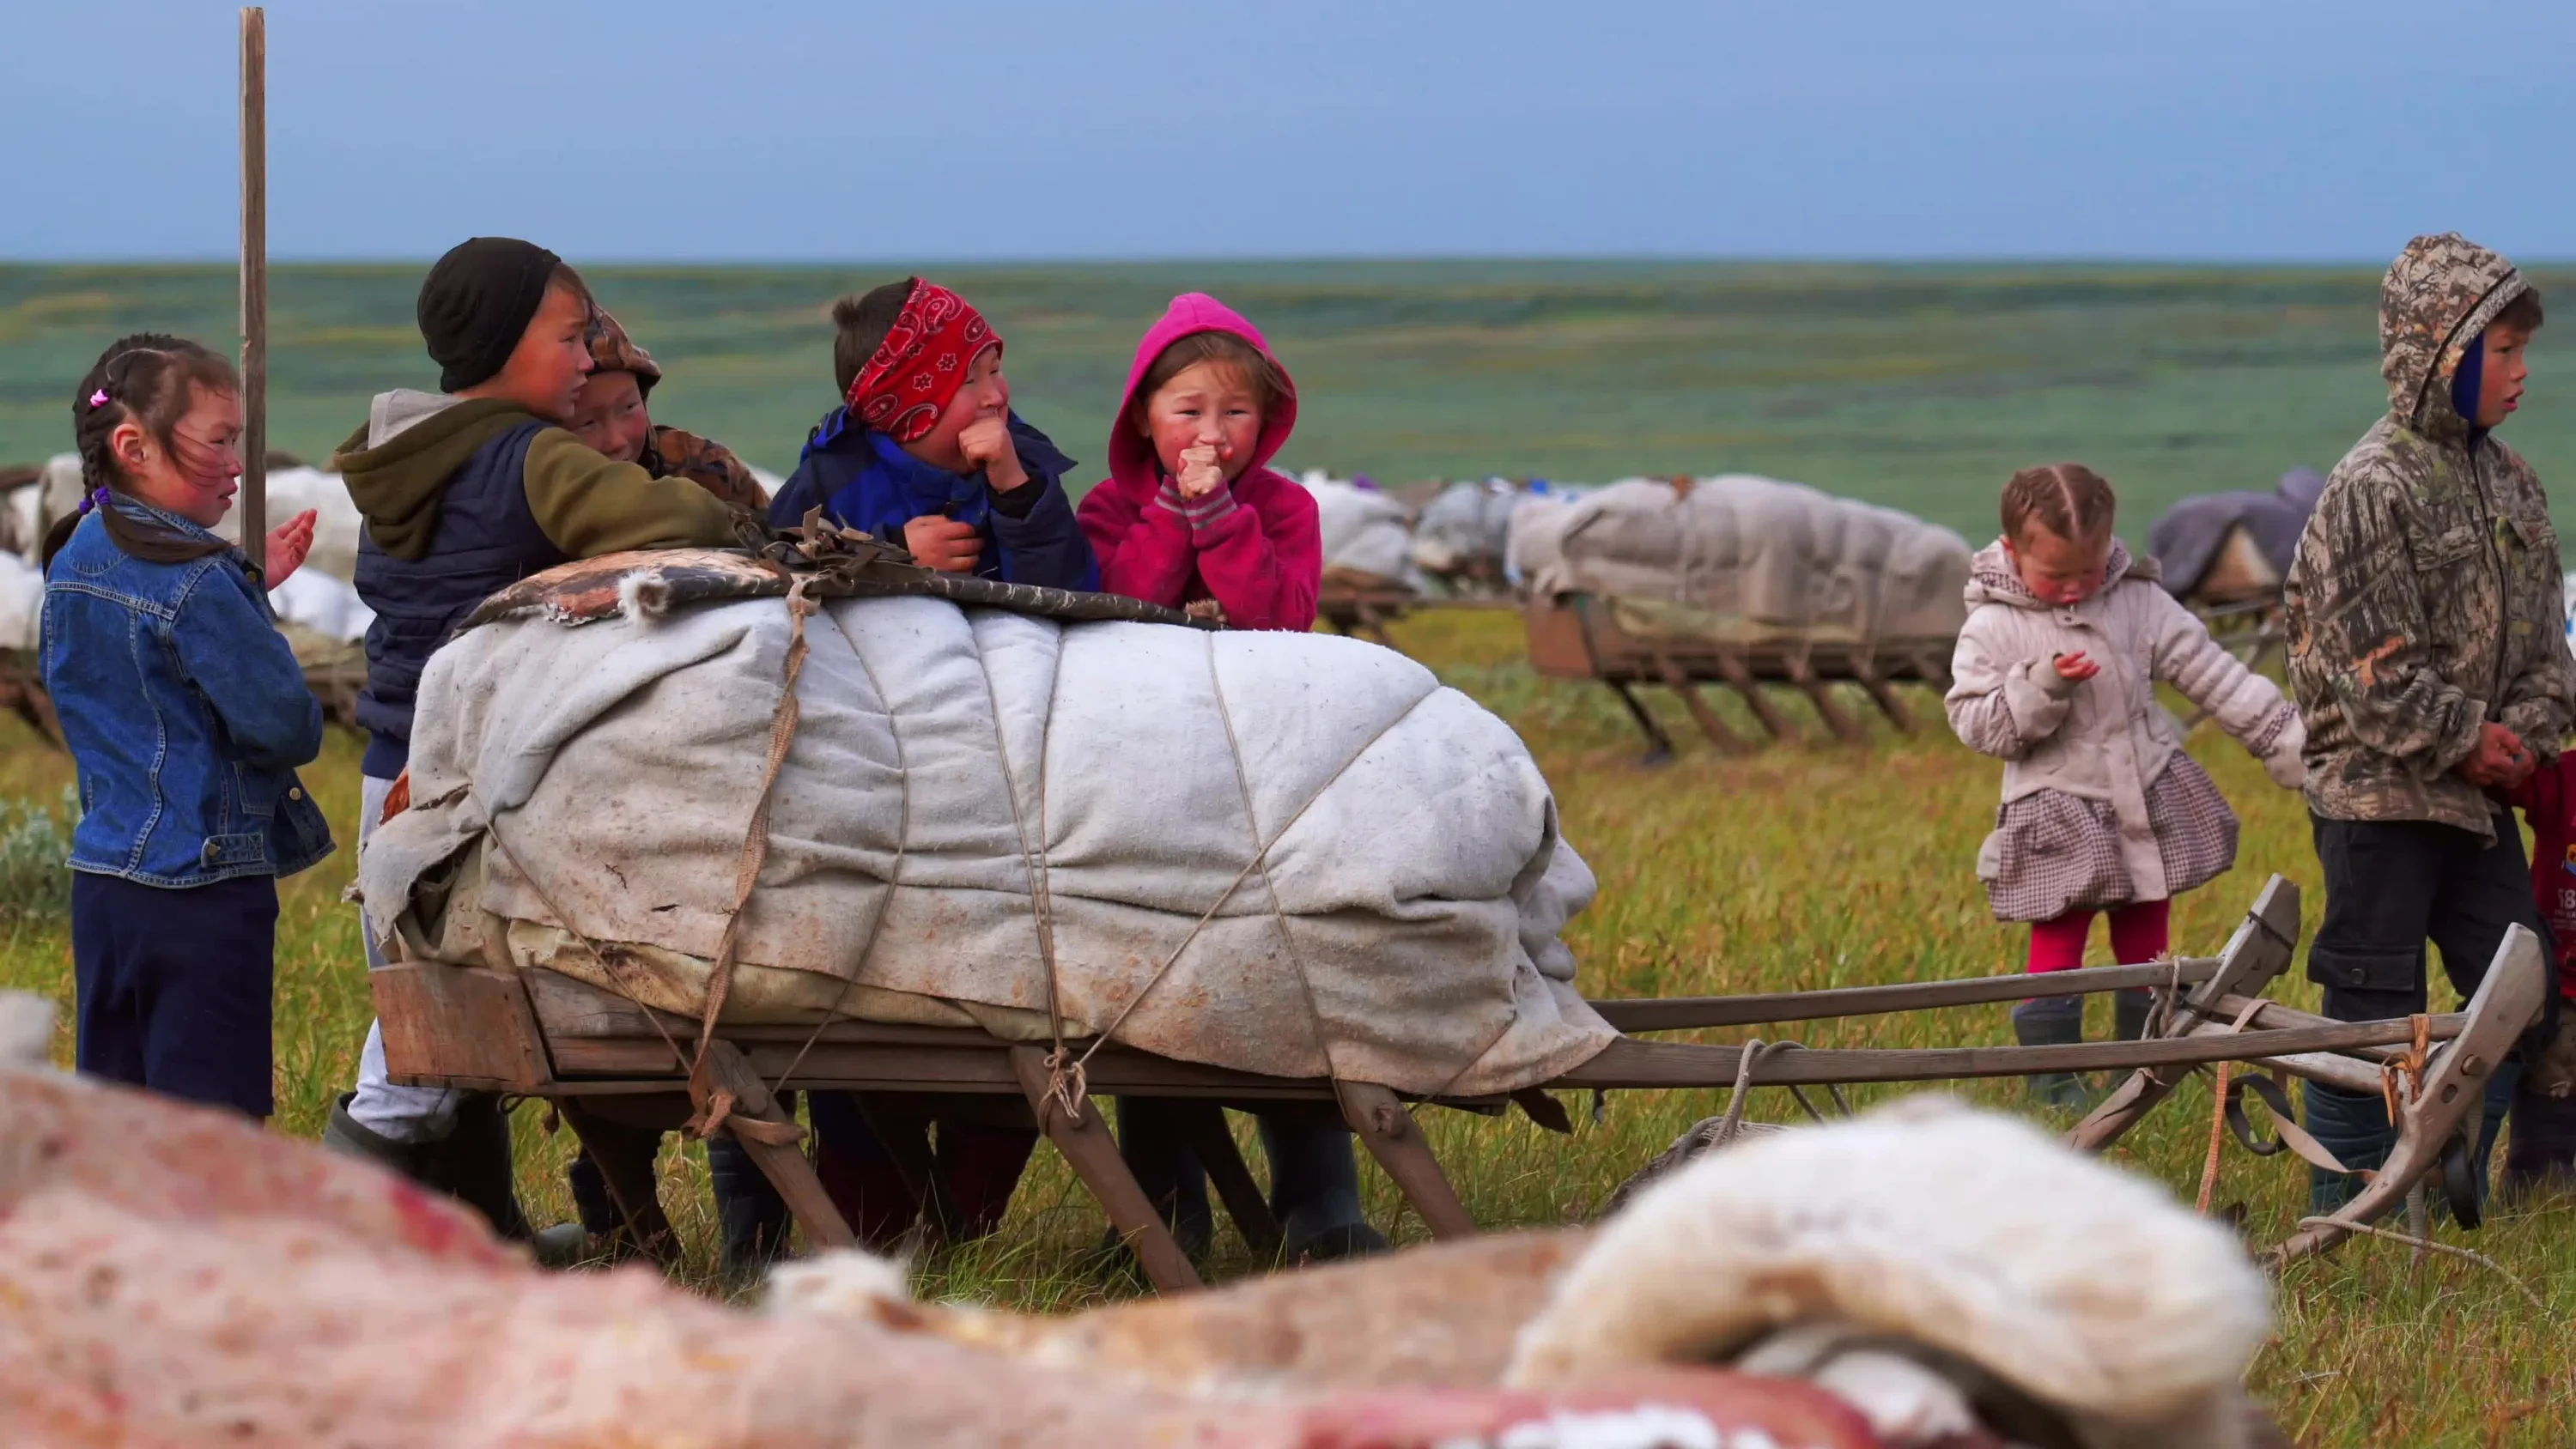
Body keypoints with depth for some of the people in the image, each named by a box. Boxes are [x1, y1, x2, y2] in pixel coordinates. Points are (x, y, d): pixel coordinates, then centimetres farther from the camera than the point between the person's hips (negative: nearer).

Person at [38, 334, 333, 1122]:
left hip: (101, 879, 9)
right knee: (211, 1119, -5)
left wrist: (250, 587, 15)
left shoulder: (73, 564, 9)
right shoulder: (195, 581, -18)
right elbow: (289, 730, -16)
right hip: (204, 882, -9)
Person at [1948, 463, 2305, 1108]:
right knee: (2057, 943, -3)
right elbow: (1977, 725, -12)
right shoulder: (1993, 629, -9)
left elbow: (2212, 674, 0)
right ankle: (2051, 1075, 5)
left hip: (2151, 801, 3)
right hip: (2057, 817, -3)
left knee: (2146, 941, 11)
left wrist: (2284, 739, -3)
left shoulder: (2140, 602, -2)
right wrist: (2041, 687, -27)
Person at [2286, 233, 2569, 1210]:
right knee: (2373, 1010, -2)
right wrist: (2463, 739, -14)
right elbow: (2368, 659, -18)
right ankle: (2346, 1204, 8)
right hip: (2379, 792, -8)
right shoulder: (2374, 489, -16)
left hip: (2476, 793, 8)